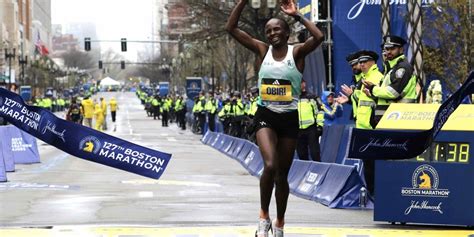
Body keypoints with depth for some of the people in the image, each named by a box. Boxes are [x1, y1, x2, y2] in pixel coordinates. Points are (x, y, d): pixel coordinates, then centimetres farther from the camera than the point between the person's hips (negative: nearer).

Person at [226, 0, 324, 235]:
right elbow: (231, 28, -3)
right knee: (270, 165, -23)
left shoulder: (297, 52, -4)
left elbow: (319, 37, -24)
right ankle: (264, 215, -4)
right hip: (265, 115, 0)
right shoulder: (262, 49, 2)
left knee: (282, 174, 10)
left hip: (289, 118, 0)